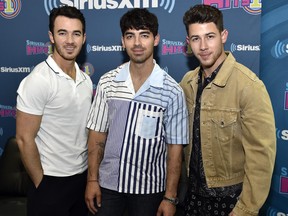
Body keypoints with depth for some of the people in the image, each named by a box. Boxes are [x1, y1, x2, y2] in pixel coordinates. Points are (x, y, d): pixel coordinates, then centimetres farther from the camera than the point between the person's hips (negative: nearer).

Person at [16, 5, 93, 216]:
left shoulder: (86, 80, 2)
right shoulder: (37, 81, -18)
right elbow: (24, 139, -16)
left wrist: (91, 172, 9)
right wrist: (41, 184, -11)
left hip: (83, 176, 6)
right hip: (52, 181, -6)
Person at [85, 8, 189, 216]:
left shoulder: (172, 91, -11)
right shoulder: (107, 82, -5)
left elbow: (174, 148, -7)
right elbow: (97, 135, 1)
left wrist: (170, 197, -6)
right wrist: (92, 179, 0)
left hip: (149, 188, -1)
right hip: (108, 183, 2)